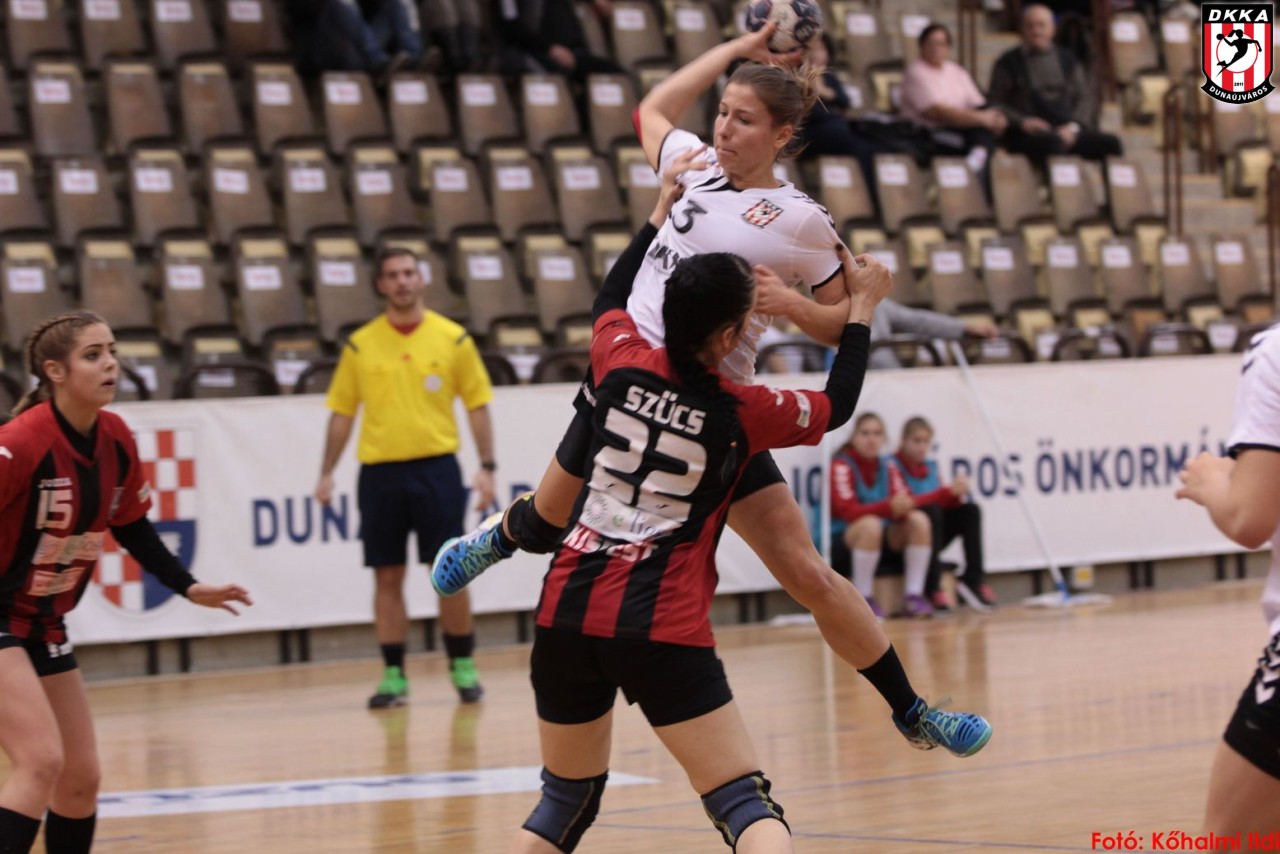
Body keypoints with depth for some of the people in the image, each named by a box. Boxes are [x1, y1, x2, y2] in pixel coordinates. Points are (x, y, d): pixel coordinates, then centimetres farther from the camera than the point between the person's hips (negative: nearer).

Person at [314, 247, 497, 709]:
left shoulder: (452, 338, 3)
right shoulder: (360, 345, 5)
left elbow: (477, 404, 5)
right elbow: (341, 412, 10)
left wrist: (487, 467, -3)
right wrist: (326, 473, 4)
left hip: (436, 467, -1)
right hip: (379, 471, 1)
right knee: (387, 576, 2)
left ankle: (463, 667, 11)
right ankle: (393, 675, 8)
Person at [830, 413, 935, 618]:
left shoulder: (887, 466, 6)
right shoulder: (841, 466, -12)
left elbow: (904, 500, -4)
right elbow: (847, 510, -23)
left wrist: (904, 506, -30)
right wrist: (888, 507, -37)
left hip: (886, 540, 6)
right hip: (845, 538, -6)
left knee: (919, 519, -19)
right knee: (871, 524, -37)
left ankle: (914, 596, -20)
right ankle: (863, 600, -28)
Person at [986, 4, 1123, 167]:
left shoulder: (1066, 60, 20)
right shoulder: (1008, 63, 11)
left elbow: (1085, 98, 15)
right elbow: (994, 102, 7)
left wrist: (1073, 126, -5)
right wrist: (1022, 121, -11)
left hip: (1068, 130, 4)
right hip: (1028, 133, -4)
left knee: (1110, 143, -25)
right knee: (1053, 141, -41)